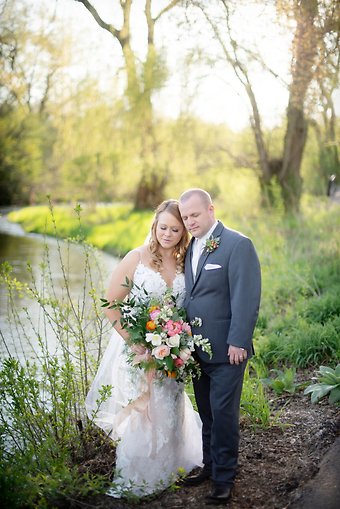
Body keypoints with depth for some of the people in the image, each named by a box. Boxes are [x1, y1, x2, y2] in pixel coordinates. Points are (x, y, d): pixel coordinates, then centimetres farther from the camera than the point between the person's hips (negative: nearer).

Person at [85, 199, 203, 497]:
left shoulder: (185, 263, 3)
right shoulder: (137, 258, -11)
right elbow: (111, 304, -11)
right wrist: (134, 342, -17)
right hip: (137, 348, -4)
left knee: (167, 411, 17)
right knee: (137, 413, 3)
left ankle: (164, 472, 40)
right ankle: (132, 480, 24)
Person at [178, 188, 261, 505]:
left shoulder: (238, 245, -10)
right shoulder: (189, 248, 12)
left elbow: (247, 299, -15)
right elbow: (189, 295, 12)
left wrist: (238, 342, -18)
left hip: (225, 349, -6)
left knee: (222, 414, 1)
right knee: (207, 414, 16)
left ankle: (224, 478, 14)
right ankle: (210, 465, 30)